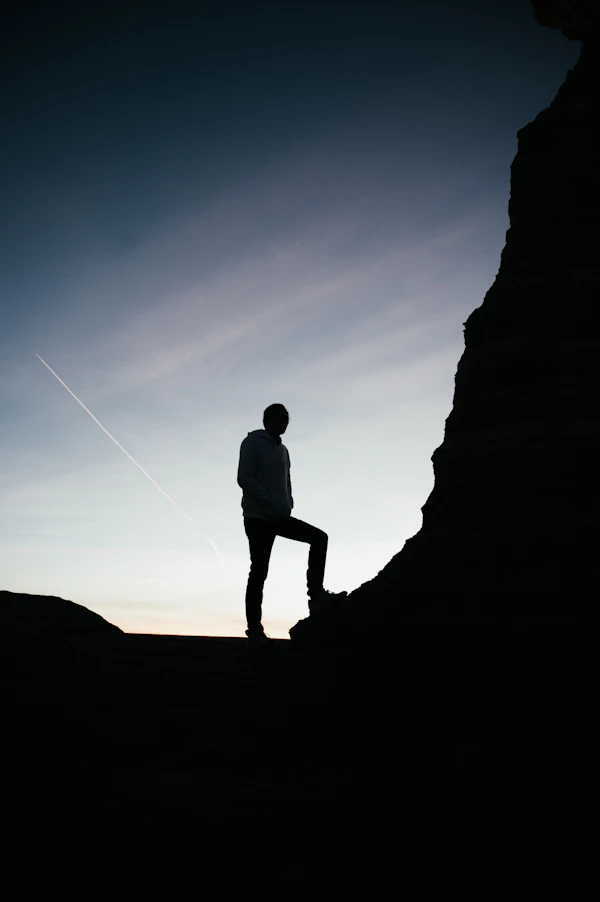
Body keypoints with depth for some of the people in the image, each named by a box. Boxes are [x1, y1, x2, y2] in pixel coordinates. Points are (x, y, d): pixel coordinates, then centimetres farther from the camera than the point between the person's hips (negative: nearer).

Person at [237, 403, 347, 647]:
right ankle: (255, 630, -4)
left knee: (319, 538, -4)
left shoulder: (282, 450, 18)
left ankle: (316, 595, -5)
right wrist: (272, 504, -22)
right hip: (258, 517, -7)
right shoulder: (252, 443, -5)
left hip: (280, 517, 7)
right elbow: (245, 479, -16)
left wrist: (287, 505, 3)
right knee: (259, 572, -7)